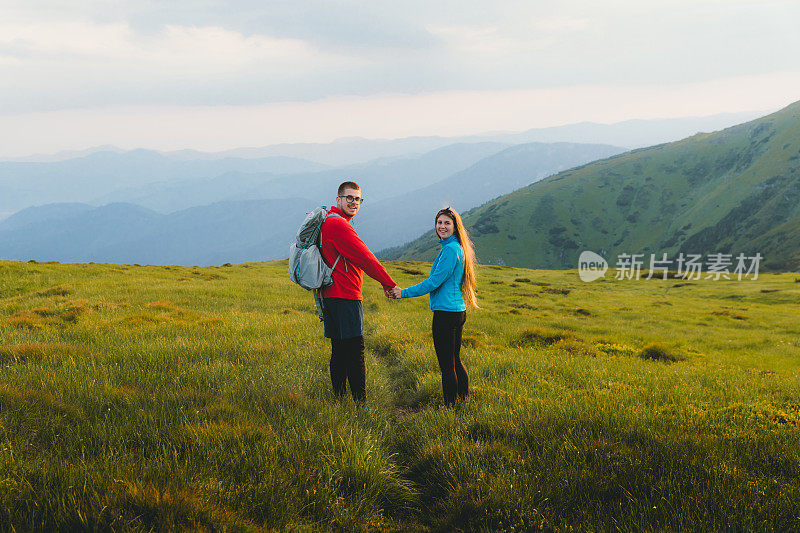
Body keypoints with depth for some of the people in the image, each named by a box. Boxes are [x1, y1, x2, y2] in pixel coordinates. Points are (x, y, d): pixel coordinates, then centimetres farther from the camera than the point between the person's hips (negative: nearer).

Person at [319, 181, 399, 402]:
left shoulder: (327, 222, 19)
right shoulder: (338, 224, -14)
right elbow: (365, 258, -15)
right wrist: (389, 284, -7)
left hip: (330, 296, 11)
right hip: (344, 297, -11)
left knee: (340, 350, 12)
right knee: (355, 350, -10)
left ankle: (339, 399, 16)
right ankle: (360, 401, -11)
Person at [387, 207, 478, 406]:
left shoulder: (451, 250, -15)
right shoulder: (457, 248, 16)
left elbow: (435, 281, -18)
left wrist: (404, 293, -13)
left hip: (445, 314, -10)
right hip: (457, 313, 10)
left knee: (447, 365, -4)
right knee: (455, 361, 18)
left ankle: (450, 406, 1)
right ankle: (465, 399, 25)